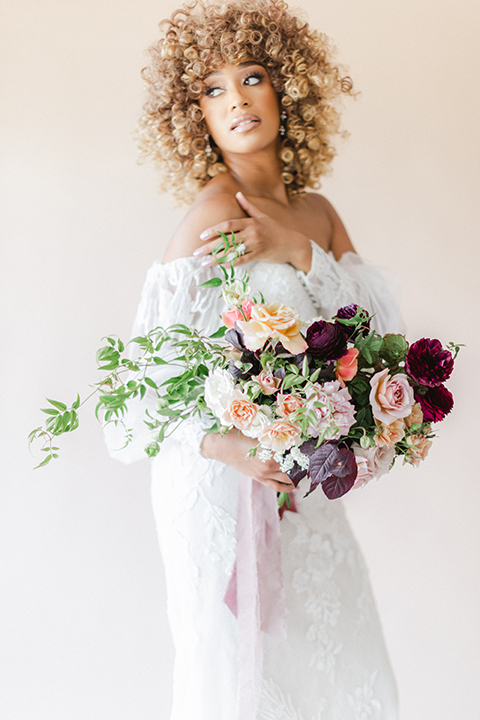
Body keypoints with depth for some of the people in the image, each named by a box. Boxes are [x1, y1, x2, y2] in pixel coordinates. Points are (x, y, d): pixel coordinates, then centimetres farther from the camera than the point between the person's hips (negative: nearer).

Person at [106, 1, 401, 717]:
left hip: (302, 480, 7)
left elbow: (382, 322, -2)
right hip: (225, 478, -7)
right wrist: (227, 446, -30)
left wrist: (292, 246, -13)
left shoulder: (315, 212, 8)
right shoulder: (216, 209, -13)